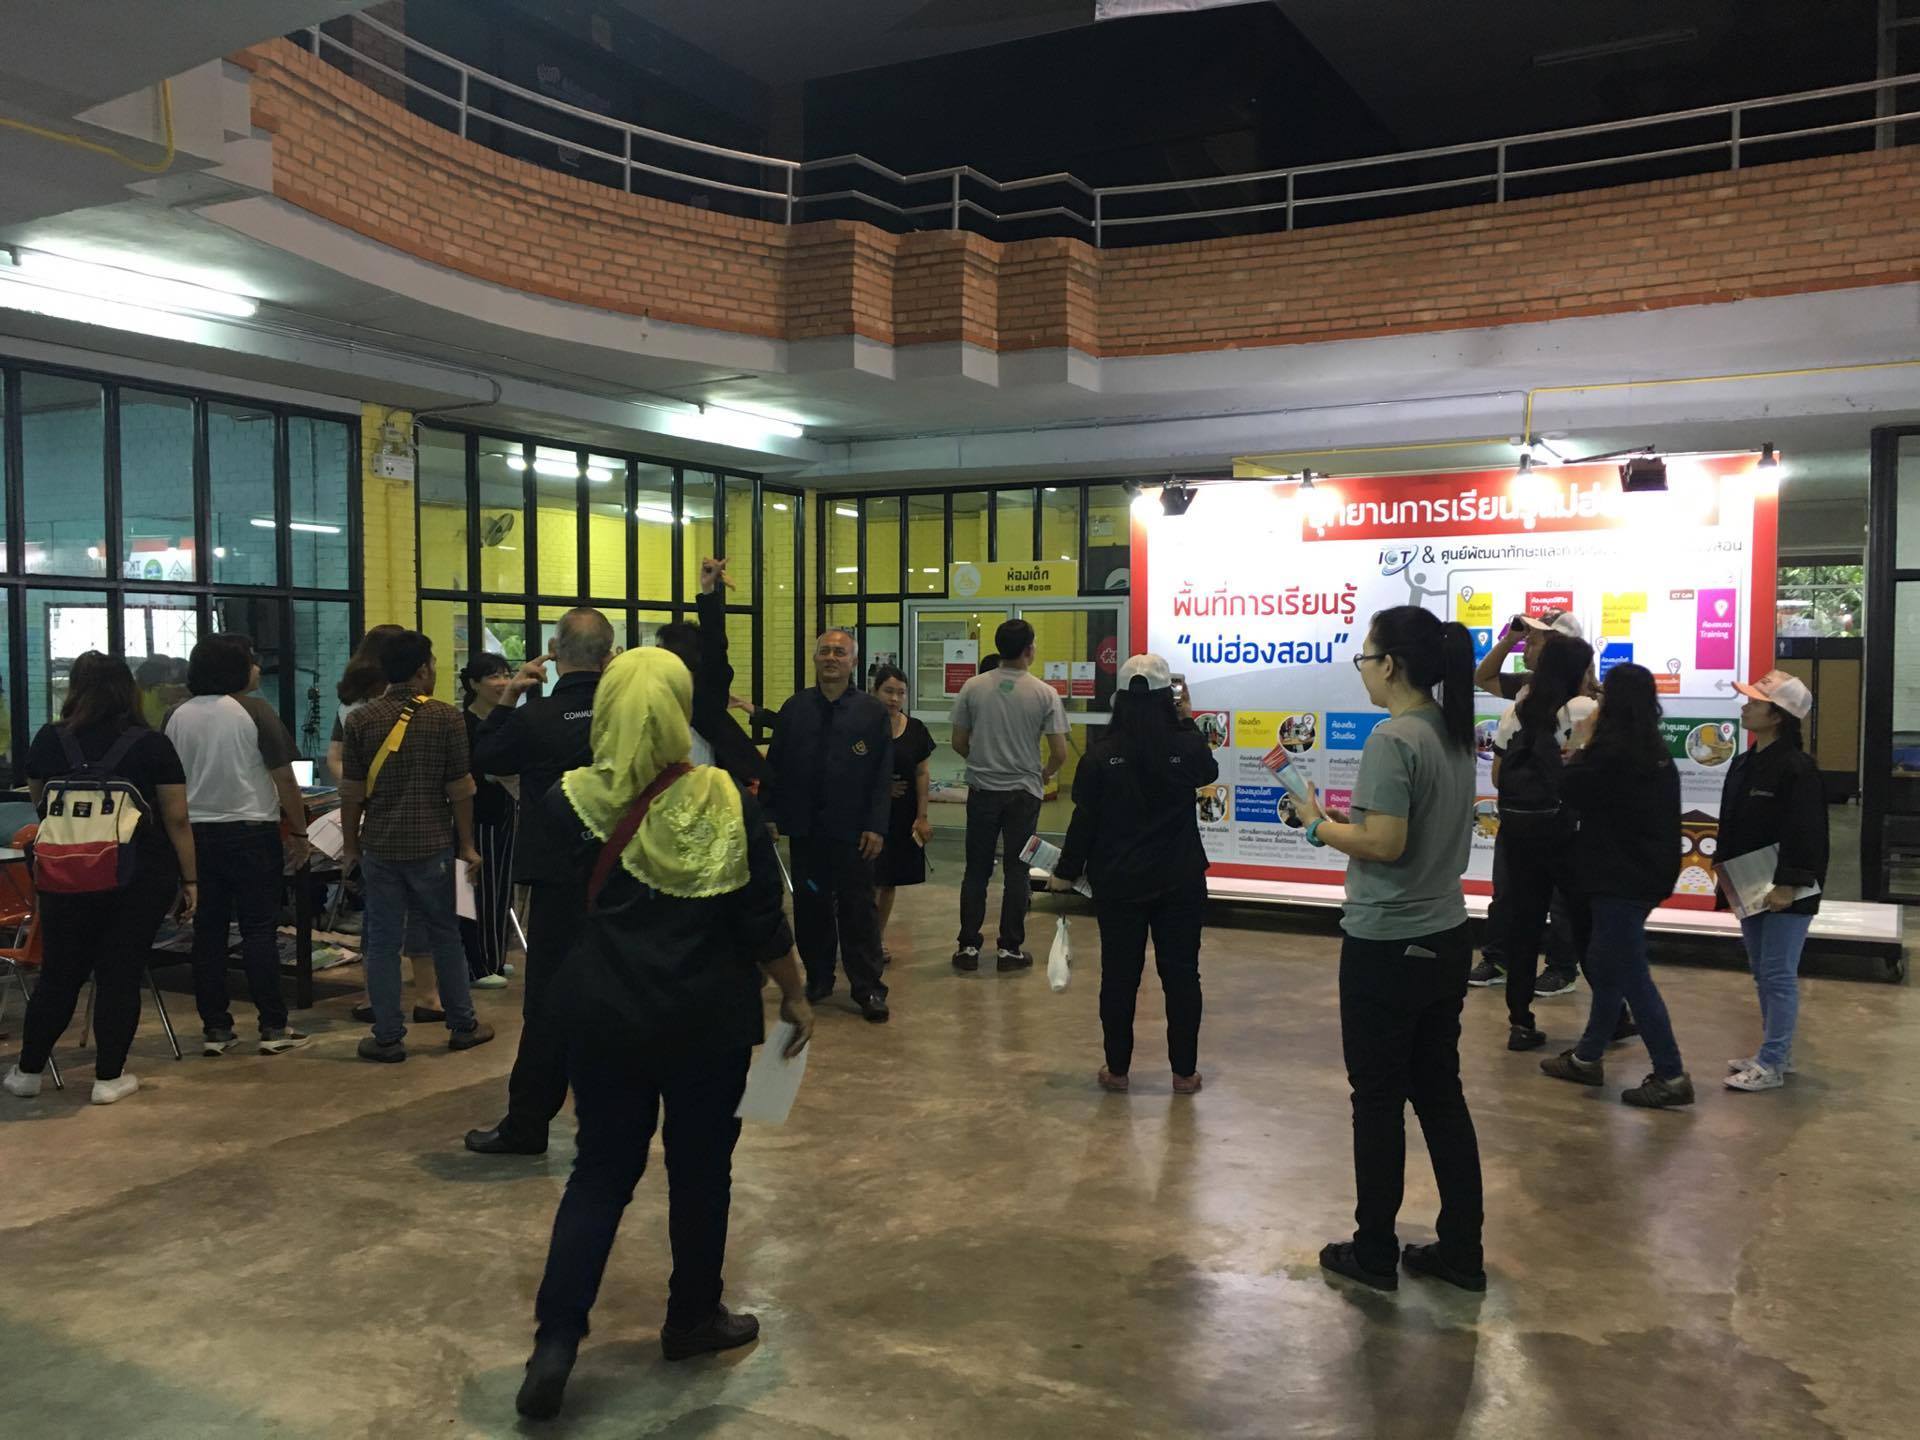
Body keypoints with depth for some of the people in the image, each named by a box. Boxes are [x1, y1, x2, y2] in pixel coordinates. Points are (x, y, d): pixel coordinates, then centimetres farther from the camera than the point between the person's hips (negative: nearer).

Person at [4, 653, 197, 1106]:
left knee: (60, 973, 15)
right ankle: (109, 1078, 10)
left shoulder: (49, 740, 1)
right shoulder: (153, 745, -6)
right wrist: (190, 879, 0)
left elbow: (39, 801, 19)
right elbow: (176, 819, -6)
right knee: (121, 975, 5)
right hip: (140, 877, -2)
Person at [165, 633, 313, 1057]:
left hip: (195, 833, 5)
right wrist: (299, 833, -2)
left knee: (208, 931, 9)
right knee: (259, 930, 0)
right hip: (250, 832, -4)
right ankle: (273, 1027, 2)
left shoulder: (178, 717, 6)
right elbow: (284, 781, -10)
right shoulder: (255, 712, -9)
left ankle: (215, 1029, 12)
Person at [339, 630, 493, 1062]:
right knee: (445, 935, 13)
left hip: (379, 847, 1)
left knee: (382, 942, 6)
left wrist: (350, 844, 10)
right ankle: (462, 1025, 21)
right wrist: (466, 844, 4)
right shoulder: (446, 717, -6)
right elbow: (459, 789, -5)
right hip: (432, 846, -1)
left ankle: (388, 1038, 10)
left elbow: (352, 792, -1)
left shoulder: (361, 720, -2)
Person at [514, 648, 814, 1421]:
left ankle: (555, 1340, 5)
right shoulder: (726, 802, -13)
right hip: (708, 1018, -2)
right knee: (700, 1168, 14)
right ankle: (693, 1318, 29)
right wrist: (796, 995, 4)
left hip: (603, 1013, 2)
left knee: (600, 1170, 12)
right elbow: (763, 921, -9)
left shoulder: (570, 803, -7)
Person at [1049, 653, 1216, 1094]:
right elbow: (1209, 773, 15)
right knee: (1181, 974, 10)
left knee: (1119, 975, 10)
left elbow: (1084, 819, -5)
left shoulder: (1102, 753, -9)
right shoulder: (1187, 745, -9)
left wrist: (1066, 872, 7)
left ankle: (1117, 1069, 18)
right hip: (1181, 880, 0)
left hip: (1119, 882, 0)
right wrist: (1187, 724, 17)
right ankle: (1184, 1072, 17)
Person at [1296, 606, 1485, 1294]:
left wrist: (1319, 826, -9)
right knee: (1440, 1093, 16)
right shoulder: (1454, 734, 8)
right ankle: (1460, 1251, 24)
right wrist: (1352, 816, 5)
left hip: (1387, 947, -8)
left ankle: (1375, 1252, 19)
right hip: (1445, 939, 8)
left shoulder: (1392, 739, -20)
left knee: (1379, 1100, 6)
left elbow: (1385, 844, -23)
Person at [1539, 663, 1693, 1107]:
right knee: (1606, 966, 18)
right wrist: (1589, 750, 9)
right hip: (1643, 871, 10)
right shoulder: (1653, 750, 10)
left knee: (1631, 975, -3)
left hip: (1620, 878, -10)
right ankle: (1587, 1058, 29)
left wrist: (1583, 743, 1)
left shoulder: (1612, 749, -20)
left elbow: (1570, 791, -10)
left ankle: (1671, 1077, 1)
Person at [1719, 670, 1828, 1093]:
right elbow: (1731, 823, 17)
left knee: (1778, 975, -3)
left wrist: (1787, 885, -22)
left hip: (1787, 891, -9)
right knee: (1763, 974, 16)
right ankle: (1776, 1054, 27)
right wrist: (1724, 866, 10)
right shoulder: (1743, 764, 10)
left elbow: (1807, 833, -20)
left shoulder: (1797, 768, -17)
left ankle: (1771, 1065, 3)